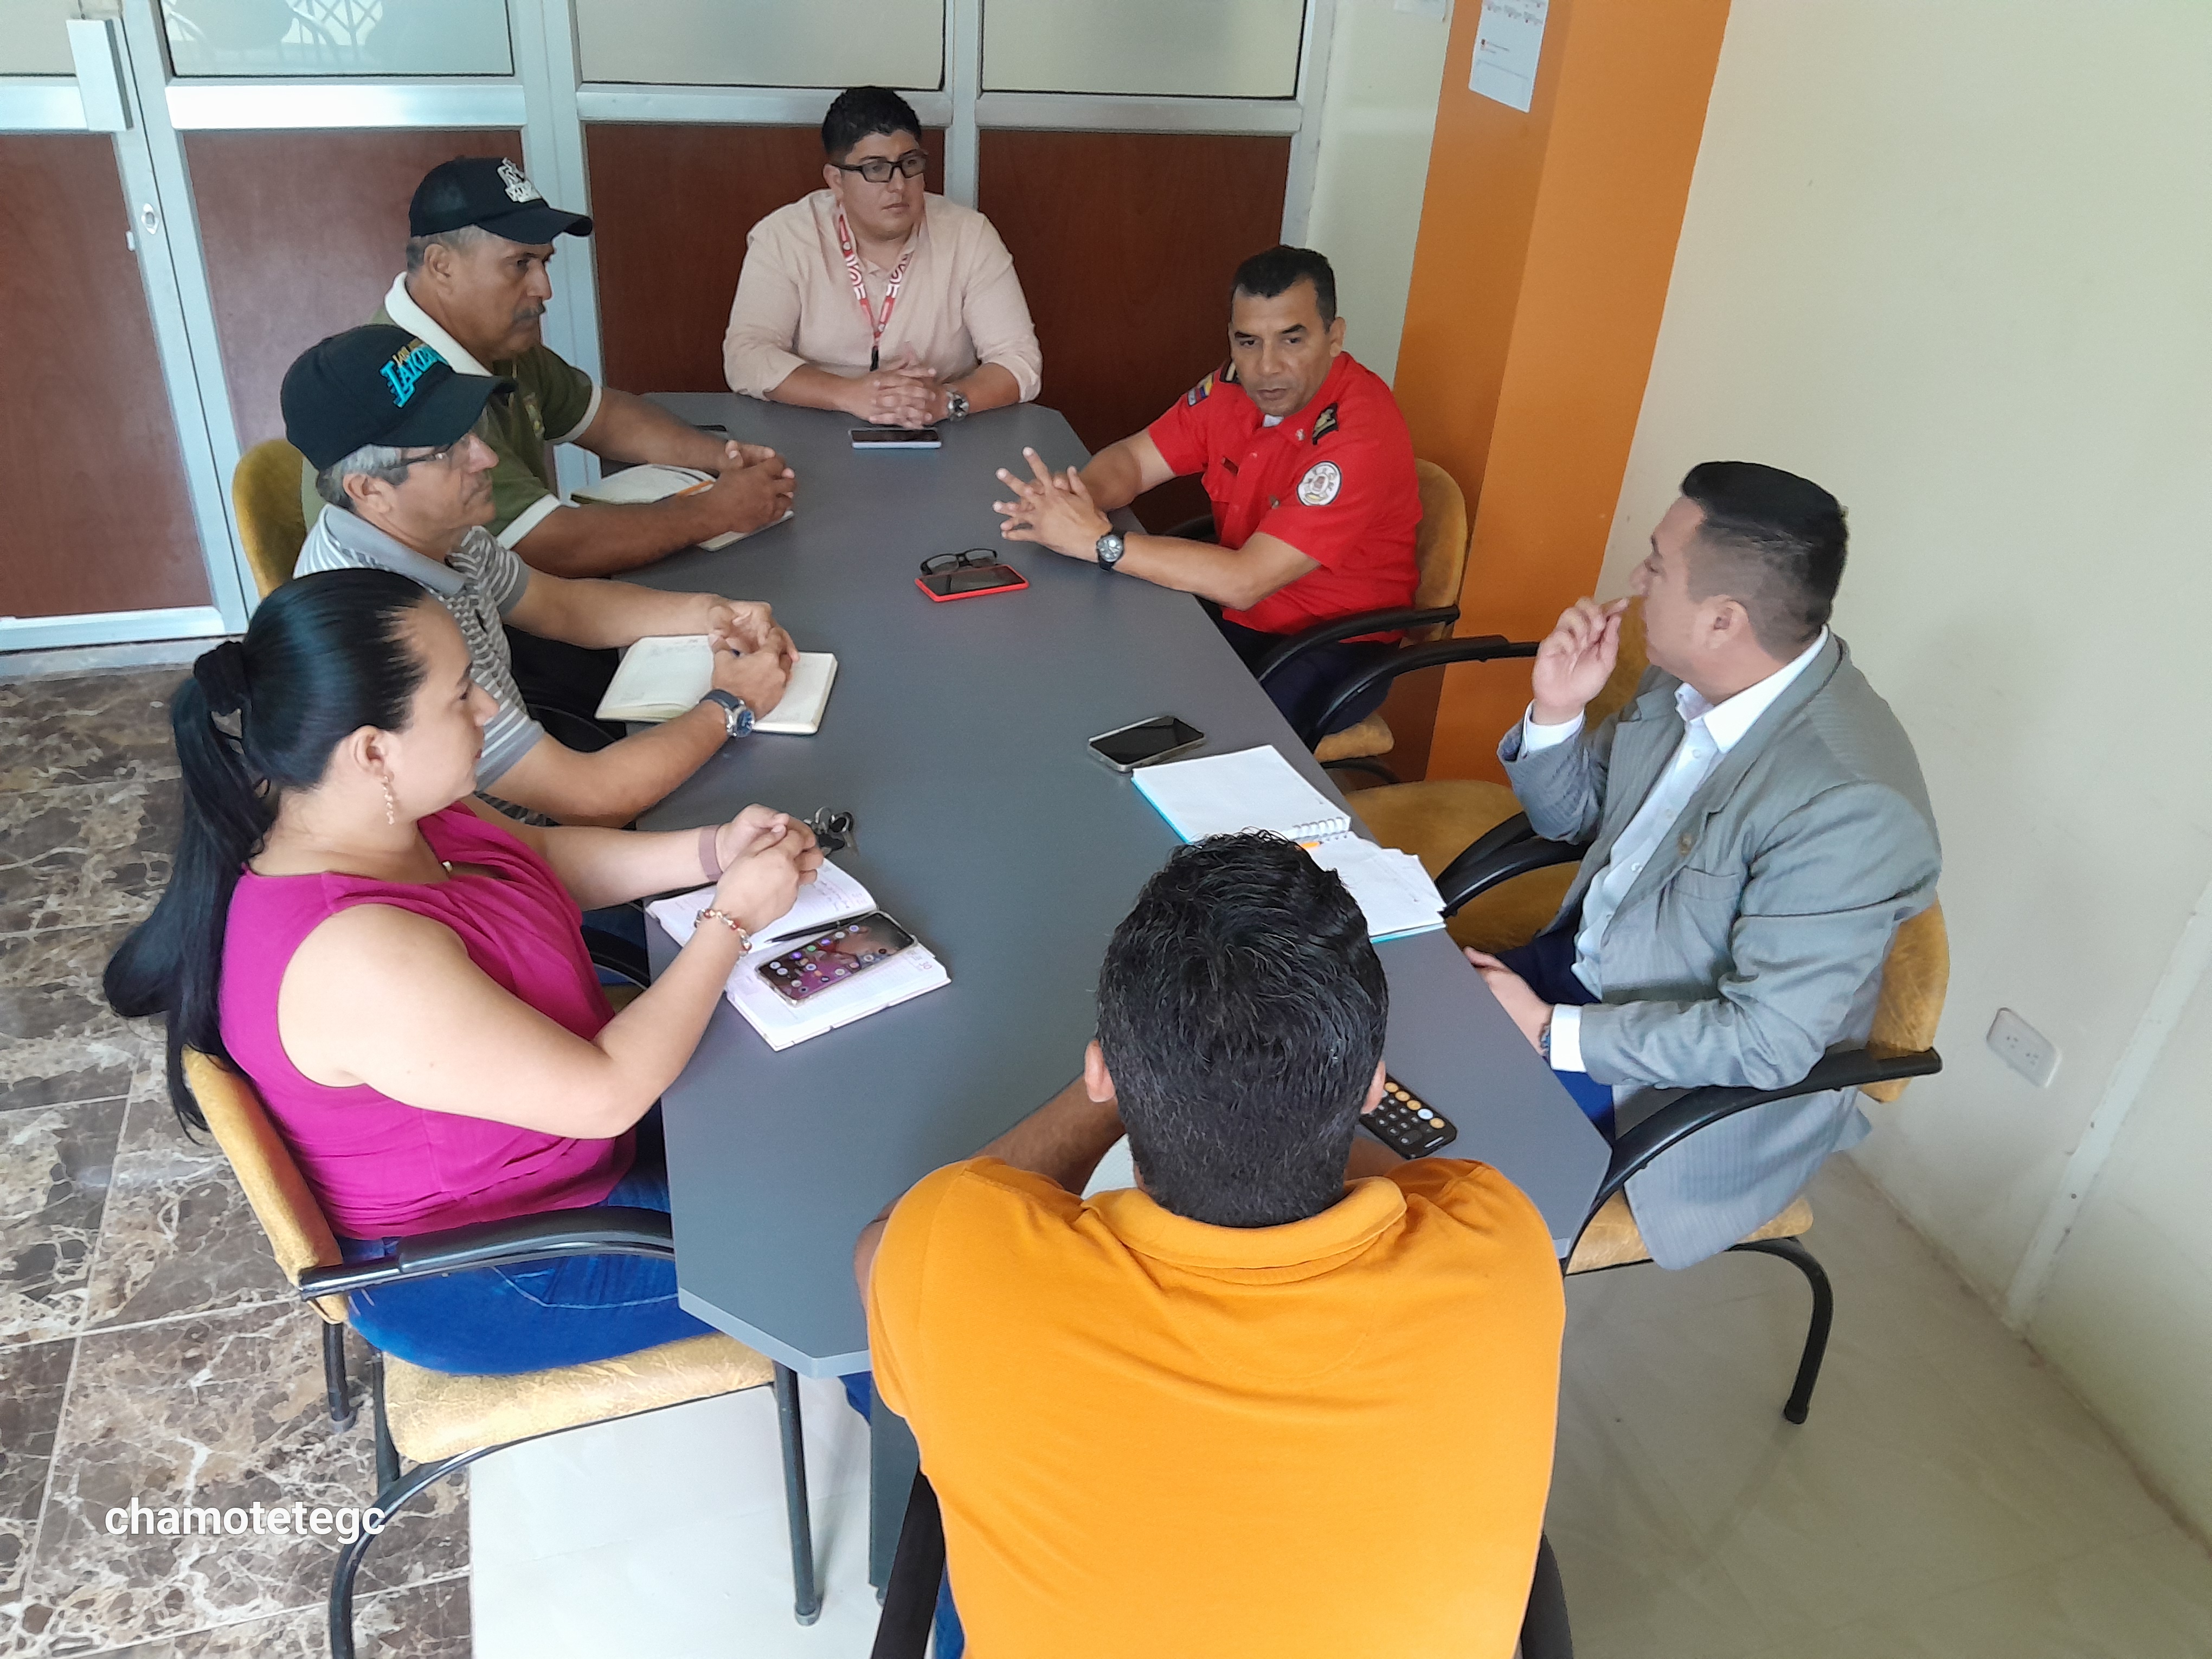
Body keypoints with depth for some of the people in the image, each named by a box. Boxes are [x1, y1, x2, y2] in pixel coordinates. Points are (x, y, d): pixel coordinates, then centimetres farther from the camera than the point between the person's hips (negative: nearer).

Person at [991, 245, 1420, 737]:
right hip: (1235, 611, 7)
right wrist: (1075, 498, -21)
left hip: (1331, 646, -7)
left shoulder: (1361, 434, -28)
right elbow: (1132, 458, 3)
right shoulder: (1236, 385, -5)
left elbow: (1244, 581, -33)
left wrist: (1098, 541, -32)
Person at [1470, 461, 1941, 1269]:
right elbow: (1568, 816, 9)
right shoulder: (1689, 678, -6)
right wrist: (1556, 710, -11)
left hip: (1688, 1087, -7)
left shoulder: (1852, 806, -31)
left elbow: (1765, 1044, -28)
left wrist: (1548, 1033, -24)